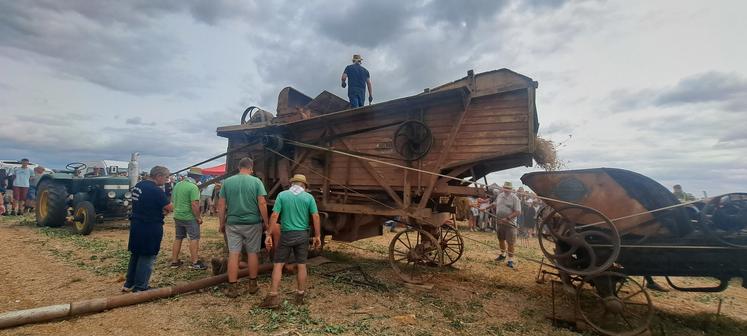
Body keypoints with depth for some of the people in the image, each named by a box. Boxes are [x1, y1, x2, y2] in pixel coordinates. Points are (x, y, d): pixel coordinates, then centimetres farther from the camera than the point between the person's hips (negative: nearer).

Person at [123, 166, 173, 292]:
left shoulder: (138, 185, 6)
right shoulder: (156, 190, -22)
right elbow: (170, 208, -19)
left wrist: (159, 210, 4)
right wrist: (164, 209, 3)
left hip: (136, 224, 9)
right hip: (150, 227, -9)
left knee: (135, 254, 20)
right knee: (147, 257, 4)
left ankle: (129, 284, 31)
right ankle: (140, 288, 11)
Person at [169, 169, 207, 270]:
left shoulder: (177, 185, 9)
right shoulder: (193, 187, -17)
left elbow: (172, 200, 18)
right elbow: (194, 204, -23)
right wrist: (198, 217, -14)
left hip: (177, 216, 8)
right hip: (189, 217, -8)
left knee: (178, 238, 16)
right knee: (194, 239, 0)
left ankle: (174, 261, 23)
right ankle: (195, 263, 2)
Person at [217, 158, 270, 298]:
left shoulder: (227, 182, 2)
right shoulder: (256, 181, -5)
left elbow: (221, 205, 3)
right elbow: (262, 204, -10)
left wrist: (222, 223, 12)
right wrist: (266, 222, -1)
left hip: (233, 223, 2)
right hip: (252, 223, -1)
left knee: (233, 254, 6)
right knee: (252, 253, 10)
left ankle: (232, 288, 11)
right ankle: (252, 285, 21)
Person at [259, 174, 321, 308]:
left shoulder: (282, 195, -2)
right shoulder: (309, 197, 0)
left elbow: (274, 215, -8)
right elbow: (315, 217, -5)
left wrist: (269, 235, -5)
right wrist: (317, 236, 2)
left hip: (286, 234, -1)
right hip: (302, 235, 1)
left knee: (278, 264, 6)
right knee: (301, 265, 10)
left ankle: (273, 296, 2)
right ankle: (300, 296, 19)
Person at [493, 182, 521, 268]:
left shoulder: (514, 198, -12)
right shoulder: (499, 195, 5)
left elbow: (518, 212, -16)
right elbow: (494, 205, 22)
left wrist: (508, 218, -24)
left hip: (510, 223, -5)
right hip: (499, 222, 6)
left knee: (510, 242, -1)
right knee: (501, 239, 19)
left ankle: (510, 260, 10)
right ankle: (503, 255, 39)